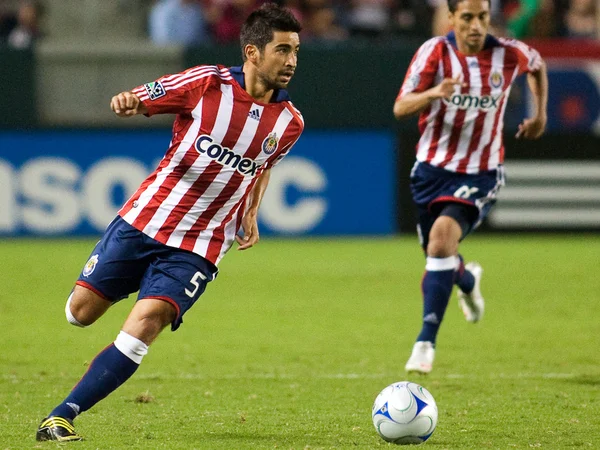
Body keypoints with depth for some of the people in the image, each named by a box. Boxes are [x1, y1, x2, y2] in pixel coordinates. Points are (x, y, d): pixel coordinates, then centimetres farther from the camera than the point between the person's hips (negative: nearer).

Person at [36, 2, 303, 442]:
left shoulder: (289, 122, -1)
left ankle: (62, 417, -18)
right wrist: (126, 102, -25)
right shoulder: (206, 83, -11)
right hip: (143, 219, 0)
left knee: (145, 323, -21)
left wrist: (251, 216, 8)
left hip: (197, 248, 0)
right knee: (81, 312, 4)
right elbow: (138, 101, -1)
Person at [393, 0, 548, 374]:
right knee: (438, 253, 14)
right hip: (432, 168, 2)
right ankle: (468, 280, 55)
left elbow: (538, 65, 17)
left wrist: (540, 113, 15)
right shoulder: (435, 51, -12)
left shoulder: (510, 54, -9)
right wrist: (433, 93, -36)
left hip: (481, 173, -2)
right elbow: (400, 108, -18)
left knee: (443, 234, -27)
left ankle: (427, 342, -25)